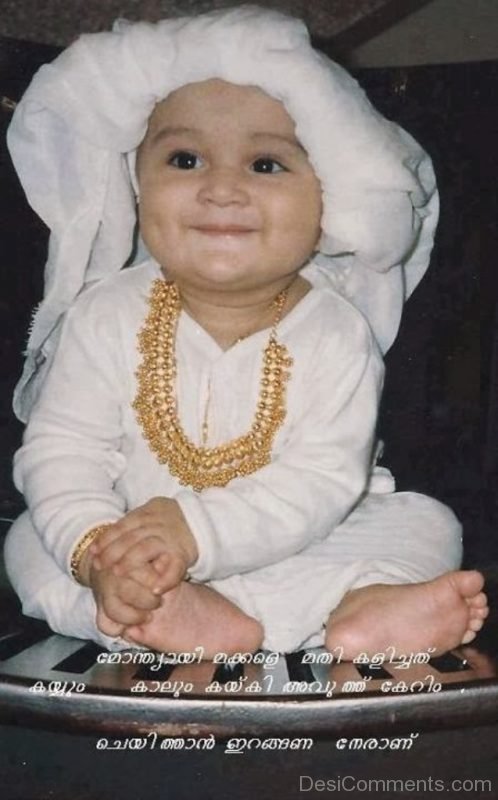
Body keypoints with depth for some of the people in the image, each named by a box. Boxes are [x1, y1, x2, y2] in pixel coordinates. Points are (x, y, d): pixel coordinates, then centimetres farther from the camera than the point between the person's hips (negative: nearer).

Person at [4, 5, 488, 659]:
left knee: (428, 523, -13)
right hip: (130, 545, 2)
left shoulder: (335, 333, -16)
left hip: (293, 545, -1)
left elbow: (326, 479, -22)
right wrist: (95, 549, -33)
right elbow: (61, 451, -13)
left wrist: (196, 531, -35)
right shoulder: (108, 316, -11)